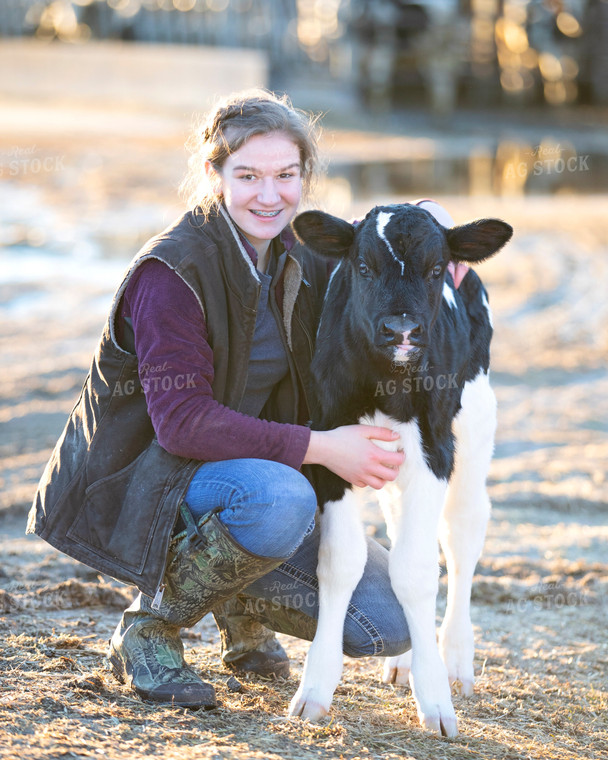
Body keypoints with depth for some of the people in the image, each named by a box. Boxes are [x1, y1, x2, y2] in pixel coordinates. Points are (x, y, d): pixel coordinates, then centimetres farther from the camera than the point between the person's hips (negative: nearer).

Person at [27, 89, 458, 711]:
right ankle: (148, 626, -13)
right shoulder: (172, 270, -19)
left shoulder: (301, 265, 3)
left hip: (256, 469, 6)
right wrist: (318, 448, -29)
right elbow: (182, 421, -25)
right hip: (143, 482, -6)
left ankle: (241, 611, 19)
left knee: (387, 626, -9)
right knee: (282, 501, -39)